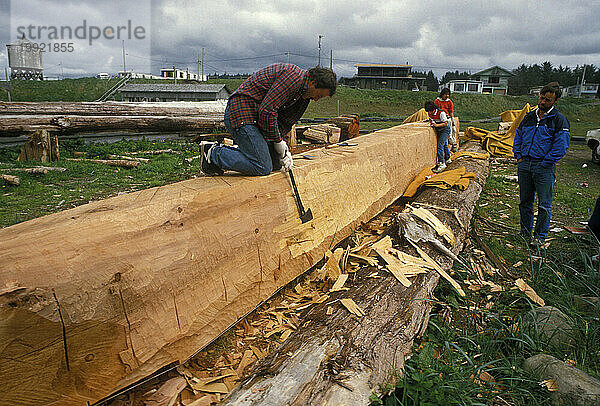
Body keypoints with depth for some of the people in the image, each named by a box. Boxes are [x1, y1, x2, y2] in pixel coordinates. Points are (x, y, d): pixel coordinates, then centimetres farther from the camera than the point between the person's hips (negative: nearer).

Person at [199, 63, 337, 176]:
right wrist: (278, 141, -12)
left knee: (276, 164, 10)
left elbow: (285, 122, 15)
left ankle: (230, 151, 15)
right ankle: (213, 153, -5)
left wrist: (285, 150, 2)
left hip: (257, 118, 10)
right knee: (263, 167, -16)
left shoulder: (304, 95, 12)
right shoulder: (294, 76, -19)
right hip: (241, 111, -10)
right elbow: (267, 110, -24)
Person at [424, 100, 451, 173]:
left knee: (440, 145, -20)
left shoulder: (441, 113, -27)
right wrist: (432, 123, -3)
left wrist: (437, 125, -34)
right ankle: (448, 159, 41)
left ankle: (442, 164, -22)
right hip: (438, 130, 8)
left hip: (445, 129, -8)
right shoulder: (429, 114, -6)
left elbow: (445, 123, -23)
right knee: (444, 145, 22)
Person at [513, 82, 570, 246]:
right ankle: (525, 233, 24)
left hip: (544, 168, -5)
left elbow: (561, 146, -8)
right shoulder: (529, 117, 13)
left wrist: (545, 163, -11)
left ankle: (540, 236, 9)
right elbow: (518, 137, 20)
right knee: (525, 201, 12)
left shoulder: (559, 120, -3)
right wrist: (519, 157, 8)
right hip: (524, 166, 5)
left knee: (544, 204, -2)